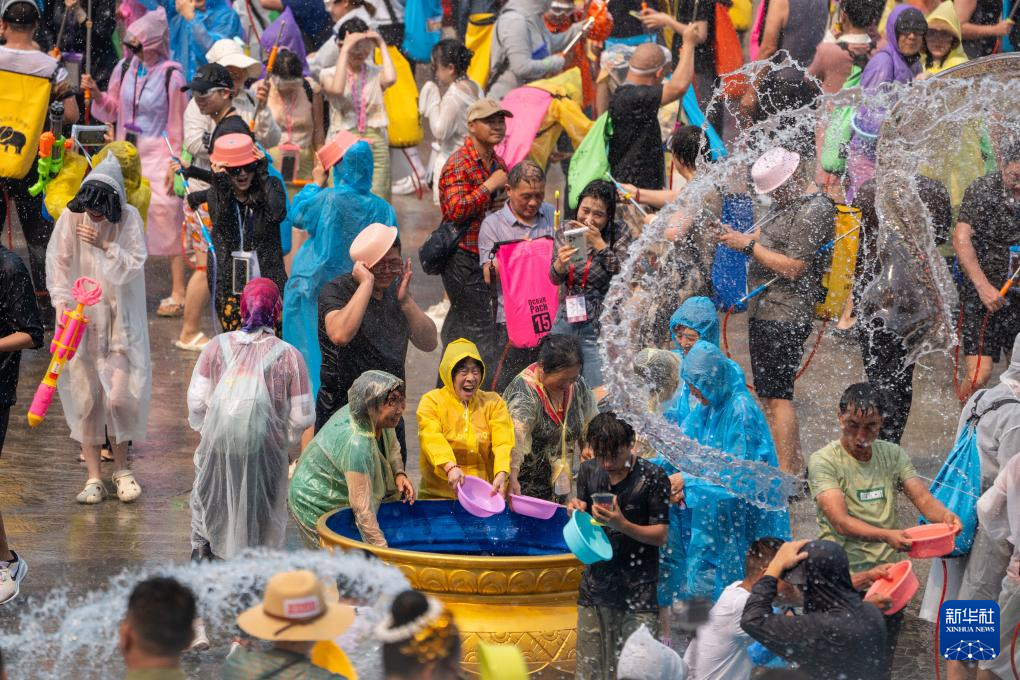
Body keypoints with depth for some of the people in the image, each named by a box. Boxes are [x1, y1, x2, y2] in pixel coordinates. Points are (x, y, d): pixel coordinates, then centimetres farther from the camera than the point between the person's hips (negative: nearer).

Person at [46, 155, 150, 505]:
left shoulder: (129, 218, -8)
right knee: (85, 398, 2)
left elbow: (133, 267, -9)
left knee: (120, 396, -4)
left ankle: (121, 469, 17)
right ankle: (93, 478, 9)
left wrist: (105, 245, -21)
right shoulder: (71, 218, -7)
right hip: (80, 319, 1)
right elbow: (57, 265, -4)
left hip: (119, 321, -1)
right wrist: (62, 302, -17)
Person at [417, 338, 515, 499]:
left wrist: (502, 474, -24)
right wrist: (450, 467, -33)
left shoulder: (493, 403, 12)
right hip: (440, 494, -1)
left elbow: (504, 443, -3)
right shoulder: (432, 401, 5)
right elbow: (432, 439, -13)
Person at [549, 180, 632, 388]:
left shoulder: (619, 233, -5)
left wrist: (599, 243, -20)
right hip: (565, 323, 4)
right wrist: (560, 263, -23)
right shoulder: (566, 231, 5)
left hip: (600, 329, -4)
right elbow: (555, 278, 0)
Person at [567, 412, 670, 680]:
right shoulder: (589, 471, 6)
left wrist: (622, 525, -21)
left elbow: (660, 536, -6)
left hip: (638, 589, -4)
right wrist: (577, 514, -7)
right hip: (596, 585, 4)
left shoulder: (652, 477, -8)